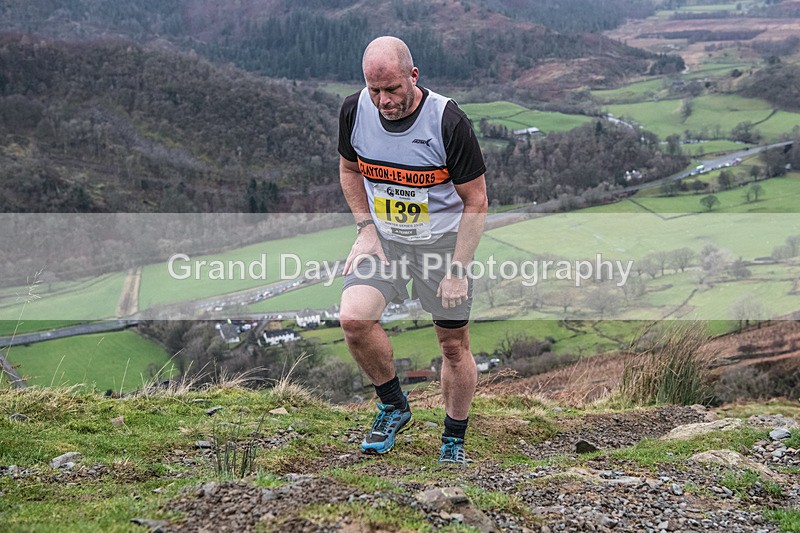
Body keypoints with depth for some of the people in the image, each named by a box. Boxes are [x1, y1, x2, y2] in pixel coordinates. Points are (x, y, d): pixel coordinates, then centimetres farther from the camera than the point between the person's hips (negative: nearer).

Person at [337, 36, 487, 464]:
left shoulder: (448, 122, -23)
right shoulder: (354, 111, -11)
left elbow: (475, 201, -13)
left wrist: (458, 270, -15)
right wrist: (366, 228, -3)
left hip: (442, 240, -3)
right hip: (382, 236, 3)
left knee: (454, 346, 5)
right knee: (353, 318, -20)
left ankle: (454, 441, 27)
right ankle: (393, 407, 5)